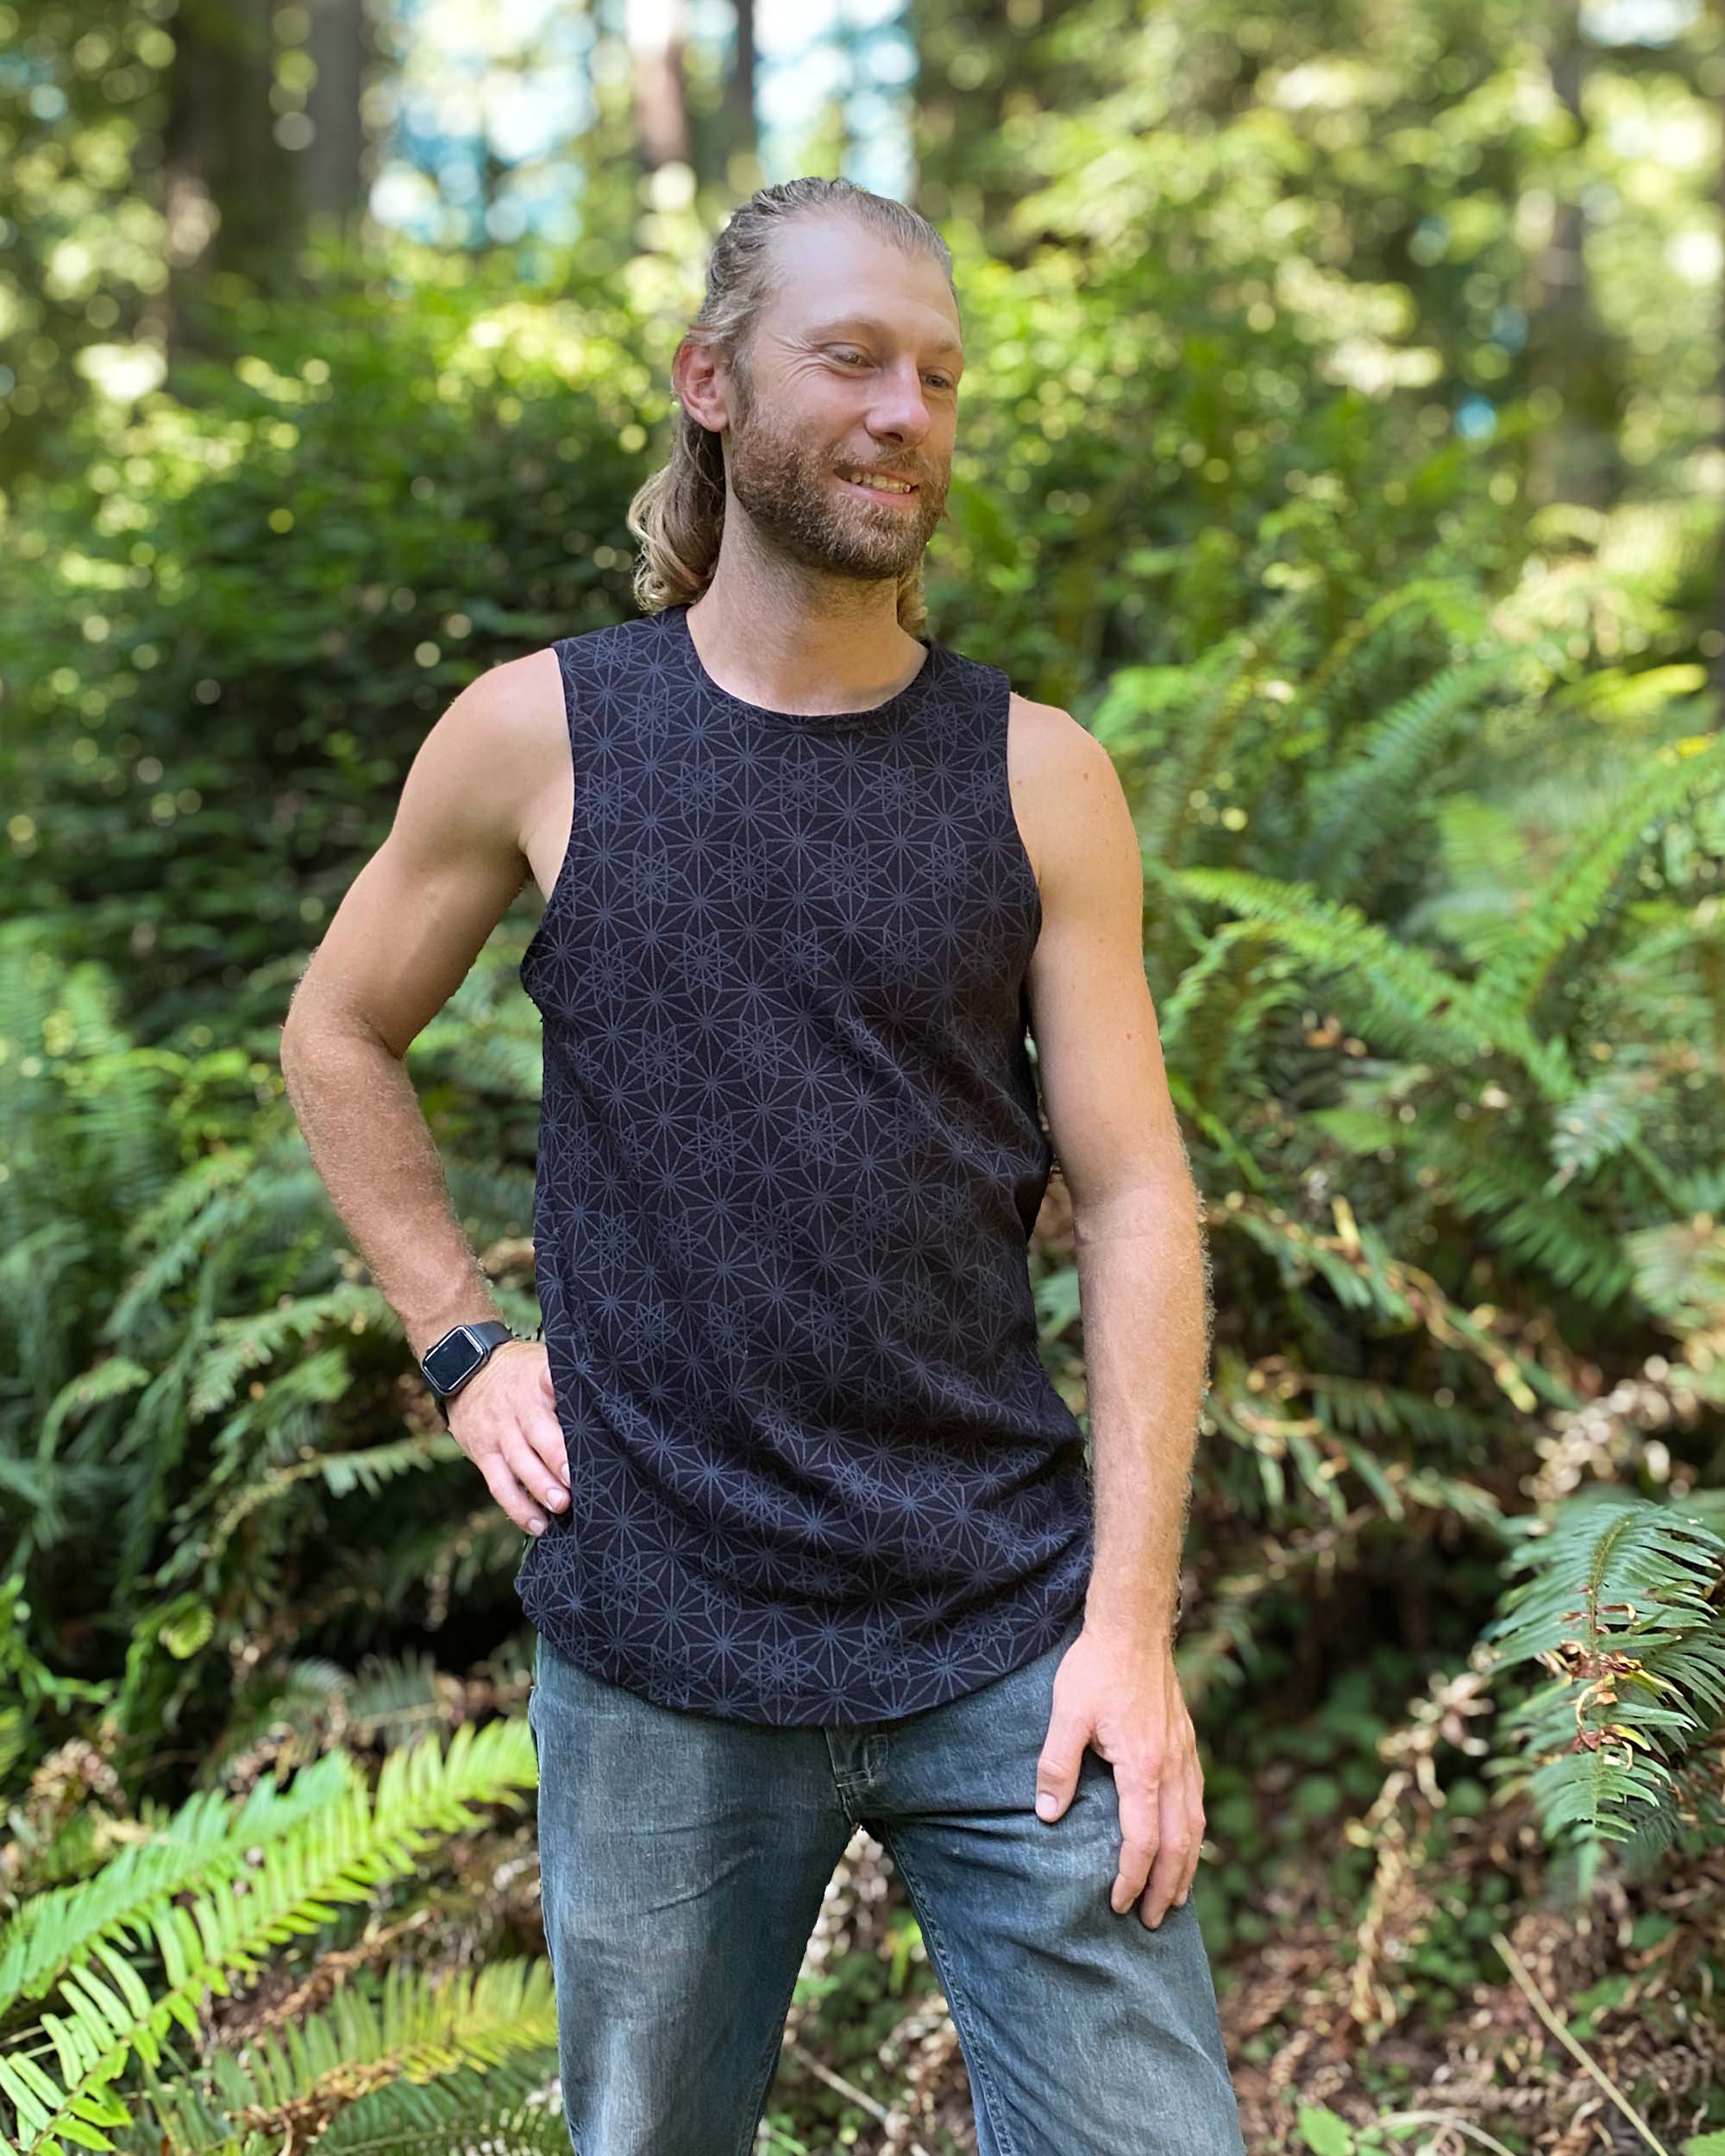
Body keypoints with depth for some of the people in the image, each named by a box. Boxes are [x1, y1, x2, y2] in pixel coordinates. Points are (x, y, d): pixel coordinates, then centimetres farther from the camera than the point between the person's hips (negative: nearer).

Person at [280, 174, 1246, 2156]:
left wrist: (1132, 1625, -8)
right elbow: (339, 1039, 13)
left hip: (1008, 1642, 0)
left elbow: (1134, 1197, -2)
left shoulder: (1039, 777, -1)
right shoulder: (538, 734, -1)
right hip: (654, 1664, 0)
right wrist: (459, 1347, 2)